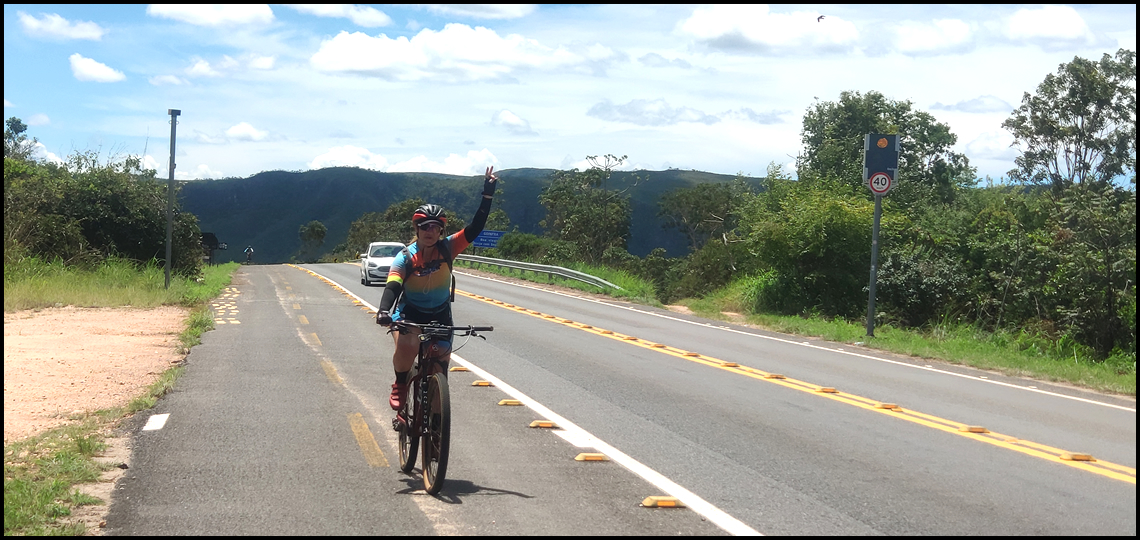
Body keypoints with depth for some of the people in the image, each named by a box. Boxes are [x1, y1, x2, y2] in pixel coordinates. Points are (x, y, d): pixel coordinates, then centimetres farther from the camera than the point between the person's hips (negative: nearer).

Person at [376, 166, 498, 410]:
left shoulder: (447, 248, -13)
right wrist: (383, 311, -49)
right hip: (409, 313, -3)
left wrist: (488, 194, -30)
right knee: (406, 346, -32)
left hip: (440, 315, 3)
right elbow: (392, 287, -29)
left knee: (442, 358, -4)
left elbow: (475, 227, -21)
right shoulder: (405, 258, -18)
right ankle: (400, 385, -3)